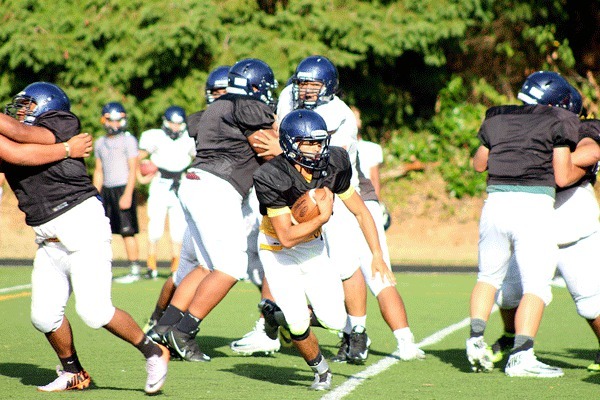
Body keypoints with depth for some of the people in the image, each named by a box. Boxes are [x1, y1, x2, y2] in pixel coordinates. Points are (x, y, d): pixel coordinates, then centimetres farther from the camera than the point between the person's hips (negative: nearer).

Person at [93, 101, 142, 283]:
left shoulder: (128, 140, -3)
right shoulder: (100, 143, 16)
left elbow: (133, 170, -8)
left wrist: (128, 194, -16)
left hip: (123, 188, -6)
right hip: (106, 190, 6)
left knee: (127, 232, -5)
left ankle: (134, 270, 0)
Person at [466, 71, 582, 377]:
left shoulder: (497, 119, 15)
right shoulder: (558, 122, 2)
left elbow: (479, 164, 28)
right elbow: (563, 177, -1)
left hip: (496, 201, 5)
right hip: (535, 205, -4)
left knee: (489, 276, 22)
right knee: (536, 285, -1)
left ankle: (476, 337, 6)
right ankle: (520, 356, -12)